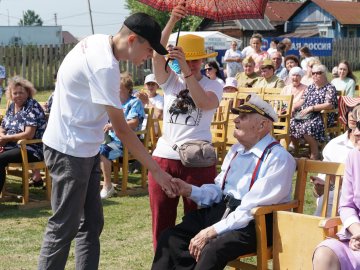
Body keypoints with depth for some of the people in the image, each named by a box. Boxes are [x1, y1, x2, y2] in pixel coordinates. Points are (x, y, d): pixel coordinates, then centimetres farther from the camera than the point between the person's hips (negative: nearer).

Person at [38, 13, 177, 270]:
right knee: (64, 227, -2)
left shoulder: (97, 41, 2)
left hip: (84, 149, 10)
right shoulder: (104, 66, -26)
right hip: (69, 150, -10)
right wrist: (155, 170, -19)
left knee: (91, 223, 12)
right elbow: (121, 129, -24)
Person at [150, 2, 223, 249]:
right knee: (161, 220, 9)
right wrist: (172, 21, -23)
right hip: (164, 157, 3)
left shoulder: (213, 85, 3)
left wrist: (187, 70, -28)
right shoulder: (170, 80, 8)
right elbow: (157, 55, -10)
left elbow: (203, 103, -20)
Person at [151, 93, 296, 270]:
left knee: (213, 250, -33)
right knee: (171, 237, -8)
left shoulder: (279, 158, -14)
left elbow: (252, 209, -21)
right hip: (222, 210, 8)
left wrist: (212, 231, -23)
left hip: (255, 222, -8)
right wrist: (190, 191, -2)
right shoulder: (236, 150, 15)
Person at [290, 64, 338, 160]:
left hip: (323, 117, -7)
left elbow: (329, 105, -13)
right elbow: (302, 101, 20)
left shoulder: (330, 88, -1)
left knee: (307, 127, -35)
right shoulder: (310, 87, 21)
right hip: (305, 115, 7)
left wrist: (311, 108, -19)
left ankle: (315, 155, -20)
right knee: (291, 123, -17)